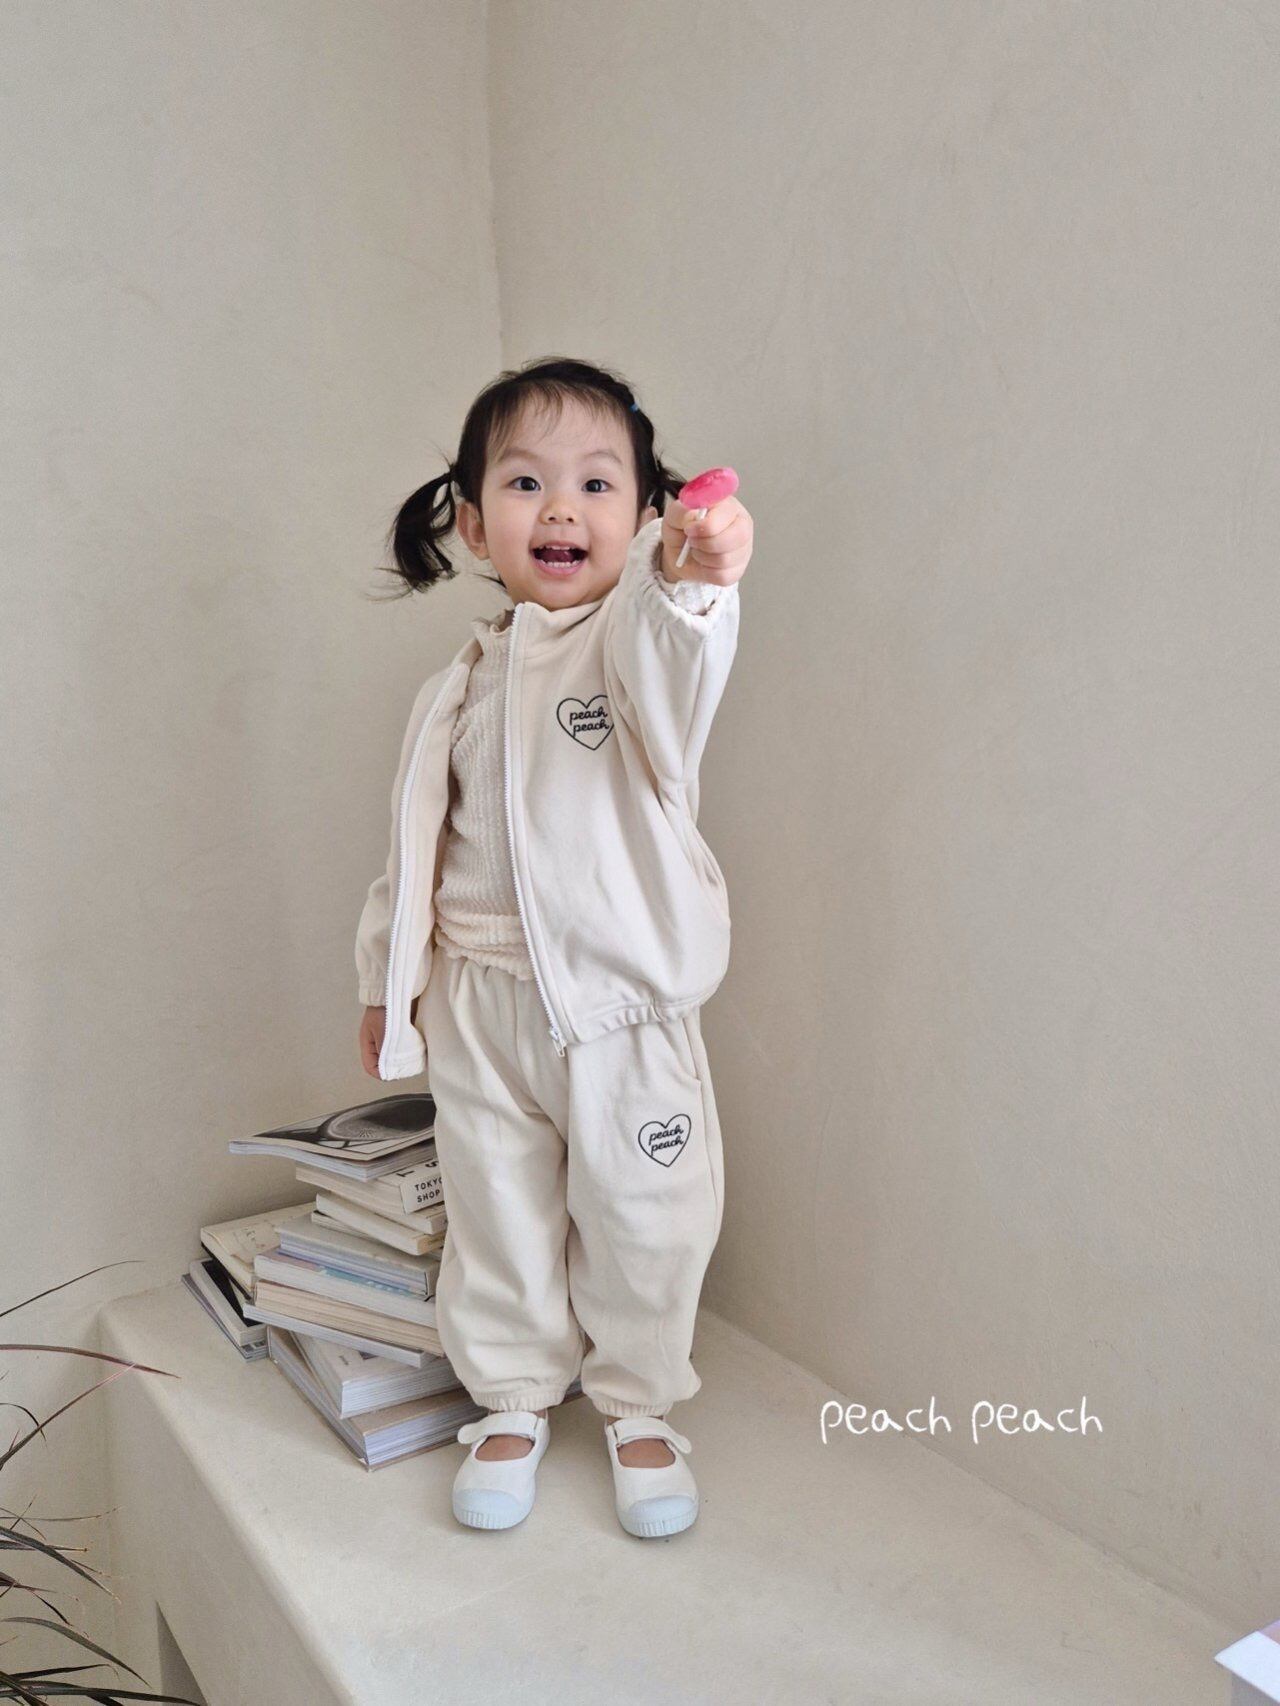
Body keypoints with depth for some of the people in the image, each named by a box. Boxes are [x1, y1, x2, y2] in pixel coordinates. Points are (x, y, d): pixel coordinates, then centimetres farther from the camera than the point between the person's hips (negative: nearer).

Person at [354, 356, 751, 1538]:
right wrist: (386, 977, 17)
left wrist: (699, 581, -55)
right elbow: (418, 838, 15)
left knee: (644, 1221, 9)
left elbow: (674, 674, -33)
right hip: (480, 1004, 4)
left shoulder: (639, 634, -7)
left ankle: (641, 1407, 34)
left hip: (625, 1003, -3)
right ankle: (513, 1400, 38)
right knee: (499, 1217, 15)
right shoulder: (461, 688, 7)